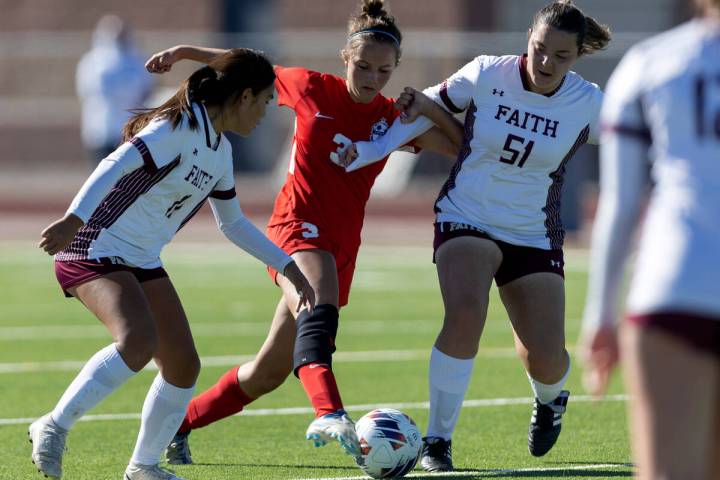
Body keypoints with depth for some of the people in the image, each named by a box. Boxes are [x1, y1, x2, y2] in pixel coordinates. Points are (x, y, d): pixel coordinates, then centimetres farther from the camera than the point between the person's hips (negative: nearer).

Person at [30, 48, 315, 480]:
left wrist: (287, 266, 24)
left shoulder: (221, 151, 13)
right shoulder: (179, 128, -16)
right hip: (97, 250, -9)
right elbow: (115, 166, -29)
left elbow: (233, 223, 26)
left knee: (183, 364, 3)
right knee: (139, 342, -31)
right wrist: (74, 219, -41)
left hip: (143, 263, 9)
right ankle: (54, 427, -20)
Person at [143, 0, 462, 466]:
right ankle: (328, 412, -59)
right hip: (298, 224, -4)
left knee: (269, 372, 7)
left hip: (341, 246, 4)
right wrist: (184, 52, 16)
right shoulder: (312, 88, -1)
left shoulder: (393, 118, 5)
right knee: (321, 303, -38)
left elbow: (461, 145, 1)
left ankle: (179, 423, 27)